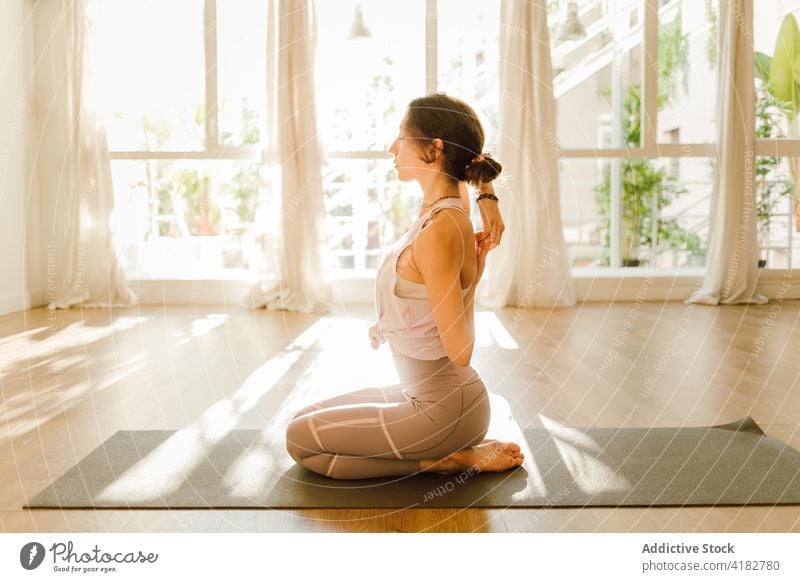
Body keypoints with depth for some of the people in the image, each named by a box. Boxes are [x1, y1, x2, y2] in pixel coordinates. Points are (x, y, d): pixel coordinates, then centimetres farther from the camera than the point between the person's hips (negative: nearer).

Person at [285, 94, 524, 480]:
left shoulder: (436, 234, -28)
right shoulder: (446, 209, -2)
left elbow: (460, 351, -23)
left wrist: (473, 274, -15)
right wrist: (487, 198, 3)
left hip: (443, 409, -9)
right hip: (425, 394, 9)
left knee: (300, 440, 2)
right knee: (305, 420, 20)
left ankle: (445, 460, 1)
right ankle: (454, 449, 14)